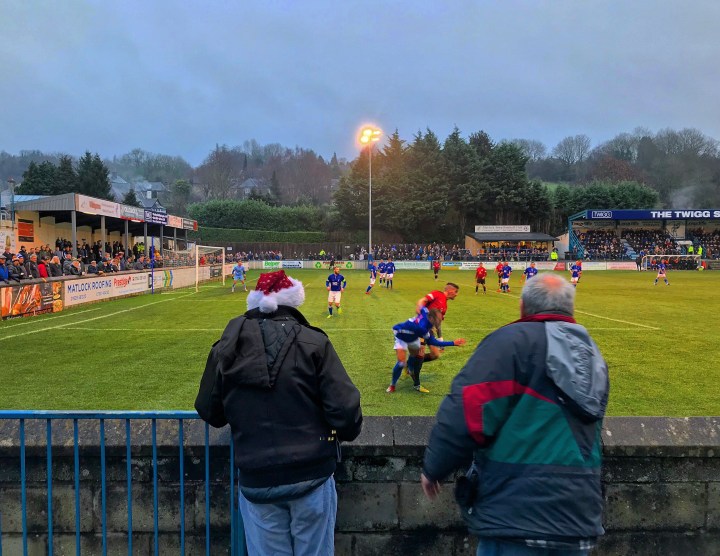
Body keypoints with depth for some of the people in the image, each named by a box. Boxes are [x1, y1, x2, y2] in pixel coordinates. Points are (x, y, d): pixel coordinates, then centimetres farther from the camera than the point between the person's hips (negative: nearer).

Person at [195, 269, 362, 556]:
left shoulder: (226, 348, -1)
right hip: (311, 474, -1)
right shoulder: (313, 342, -9)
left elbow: (209, 412, 7)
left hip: (255, 480, 2)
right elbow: (345, 408, -13)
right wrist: (347, 431, 9)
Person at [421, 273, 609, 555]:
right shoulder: (593, 356, 12)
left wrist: (433, 468, -6)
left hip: (518, 516, -7)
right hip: (579, 519, 7)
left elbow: (466, 413, -19)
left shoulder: (513, 340, -12)